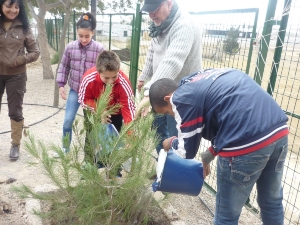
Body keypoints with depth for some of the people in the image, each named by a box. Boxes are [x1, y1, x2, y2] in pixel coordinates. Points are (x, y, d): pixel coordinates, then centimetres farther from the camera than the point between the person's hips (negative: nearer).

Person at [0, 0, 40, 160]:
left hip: (16, 76, -1)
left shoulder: (23, 27, -3)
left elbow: (35, 52, -1)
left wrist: (18, 60, -14)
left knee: (15, 111, 8)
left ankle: (15, 145, 23)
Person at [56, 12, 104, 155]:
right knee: (68, 120, 4)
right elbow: (63, 67, 7)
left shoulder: (99, 49, -11)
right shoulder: (70, 47, -4)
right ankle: (65, 148, 26)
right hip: (74, 90, 2)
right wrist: (61, 85, 2)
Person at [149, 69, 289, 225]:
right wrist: (209, 155, 34)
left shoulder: (182, 98, -4)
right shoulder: (205, 80, 21)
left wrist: (171, 143, 25)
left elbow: (187, 150, 3)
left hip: (247, 144, -9)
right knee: (272, 201, 28)